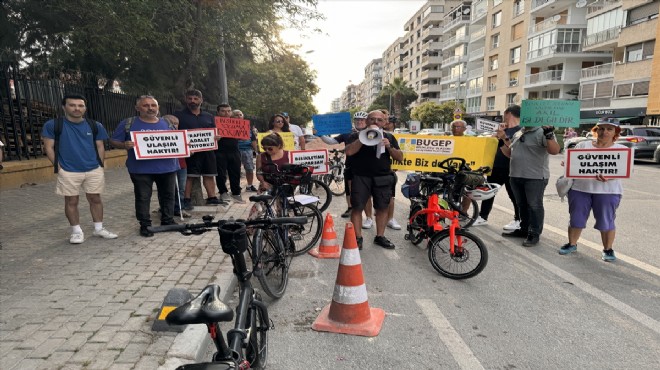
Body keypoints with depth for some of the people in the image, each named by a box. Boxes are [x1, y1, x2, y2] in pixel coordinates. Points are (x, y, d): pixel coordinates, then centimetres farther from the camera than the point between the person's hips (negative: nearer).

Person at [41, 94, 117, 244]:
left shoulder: (95, 126, 4)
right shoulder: (53, 125, -4)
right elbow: (49, 148, -2)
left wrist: (99, 165, 2)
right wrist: (59, 166, -8)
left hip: (94, 170, 2)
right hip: (68, 172, -2)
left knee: (95, 199, 9)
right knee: (71, 201, 6)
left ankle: (99, 228, 21)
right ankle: (77, 231, 18)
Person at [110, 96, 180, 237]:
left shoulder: (167, 123, 9)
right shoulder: (128, 123, 1)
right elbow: (114, 141, 2)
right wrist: (124, 145, -18)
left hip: (167, 167, 3)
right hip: (141, 169, -2)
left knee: (168, 195, 11)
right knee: (143, 198, 4)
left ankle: (168, 221, 27)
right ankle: (145, 225, 16)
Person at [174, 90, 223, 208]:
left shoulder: (209, 117, 16)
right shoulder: (179, 115, 3)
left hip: (207, 150, 4)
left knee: (209, 175, 7)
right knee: (188, 176, -4)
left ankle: (212, 198, 14)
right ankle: (186, 200, 4)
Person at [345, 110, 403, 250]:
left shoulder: (389, 137, 10)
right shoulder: (357, 136, 2)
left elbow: (400, 158, 5)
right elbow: (349, 151, -16)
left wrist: (389, 146, -12)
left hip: (383, 178, 3)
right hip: (361, 177, -2)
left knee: (382, 207, 6)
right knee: (357, 207, -4)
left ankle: (380, 236, 20)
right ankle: (358, 238, 7)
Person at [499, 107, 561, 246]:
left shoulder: (542, 132, -10)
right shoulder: (518, 134, 15)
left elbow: (555, 151, -20)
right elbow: (509, 153, 19)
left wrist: (549, 135, -33)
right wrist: (503, 138, 9)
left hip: (535, 177, -8)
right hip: (516, 176, 8)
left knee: (534, 206, 0)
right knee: (522, 205, 17)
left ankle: (534, 234, 9)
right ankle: (524, 229, 29)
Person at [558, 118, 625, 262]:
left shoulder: (622, 150, 5)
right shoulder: (582, 145, 9)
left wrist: (608, 177, -27)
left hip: (607, 191, -1)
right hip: (580, 188, 2)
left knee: (606, 221, 3)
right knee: (576, 218, 7)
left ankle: (608, 249, 18)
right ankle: (572, 244, 21)